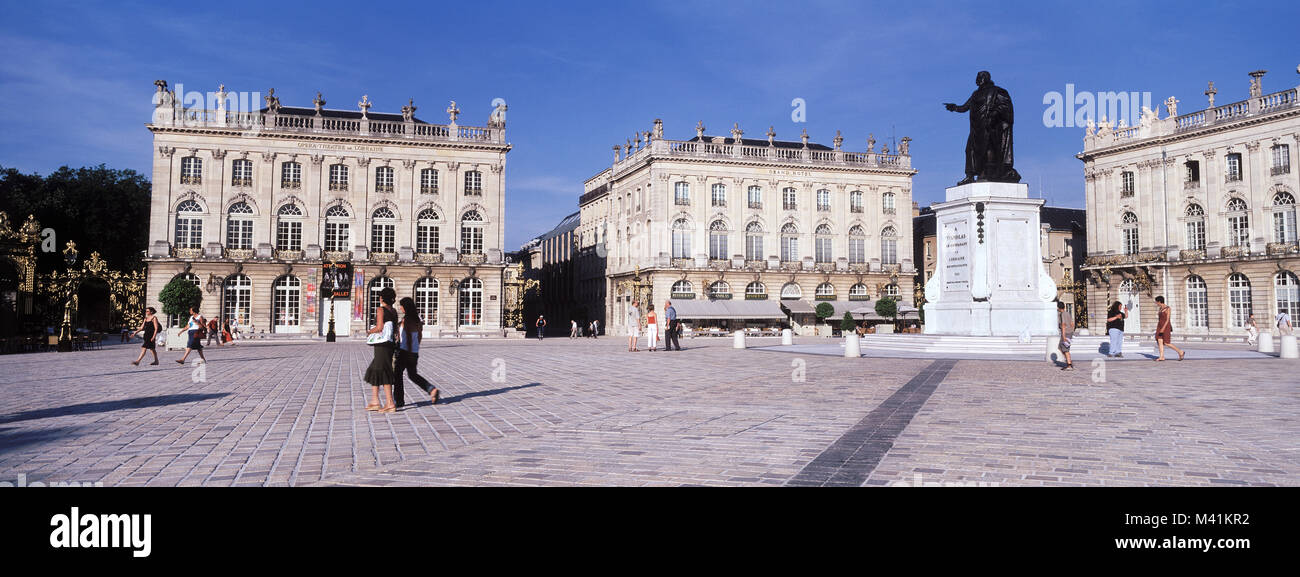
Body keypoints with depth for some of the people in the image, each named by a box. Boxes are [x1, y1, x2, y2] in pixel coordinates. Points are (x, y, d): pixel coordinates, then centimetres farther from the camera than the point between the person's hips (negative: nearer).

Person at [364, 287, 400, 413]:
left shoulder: (380, 309, -10)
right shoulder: (393, 311, 12)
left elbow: (379, 327, -17)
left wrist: (369, 332, 2)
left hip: (382, 345, -8)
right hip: (389, 344, 8)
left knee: (383, 373, -5)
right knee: (374, 371, 17)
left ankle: (390, 404, -7)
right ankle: (374, 401, 18)